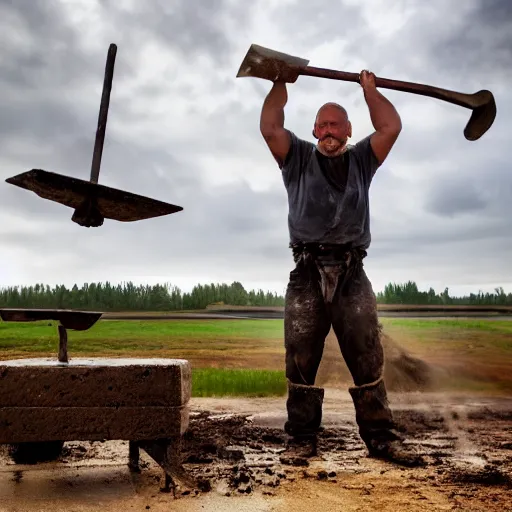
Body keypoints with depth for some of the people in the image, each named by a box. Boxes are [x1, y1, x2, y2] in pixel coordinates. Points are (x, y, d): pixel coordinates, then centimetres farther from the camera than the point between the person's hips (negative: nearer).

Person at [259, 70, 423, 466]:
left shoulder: (361, 160, 19)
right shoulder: (298, 158, 16)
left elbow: (391, 127, 6)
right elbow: (270, 128, 3)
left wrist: (369, 89, 15)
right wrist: (280, 85, 10)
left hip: (352, 274, 1)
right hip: (307, 273, 0)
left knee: (368, 360, 0)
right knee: (301, 361, 1)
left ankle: (382, 437, 7)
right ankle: (302, 440, 10)